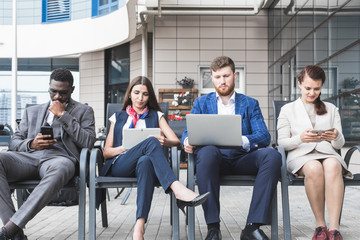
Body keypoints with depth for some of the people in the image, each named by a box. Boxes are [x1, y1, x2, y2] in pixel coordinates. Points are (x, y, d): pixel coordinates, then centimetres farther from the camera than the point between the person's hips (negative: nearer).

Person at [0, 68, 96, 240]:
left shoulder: (83, 111, 21)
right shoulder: (31, 111, 30)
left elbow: (88, 142, 4)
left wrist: (63, 115, 2)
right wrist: (31, 144, -1)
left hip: (59, 157, -3)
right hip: (28, 157, 3)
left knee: (59, 170, -42)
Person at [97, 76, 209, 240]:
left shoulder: (156, 116, 26)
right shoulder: (118, 117, 26)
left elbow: (176, 141, 12)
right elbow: (106, 152, 18)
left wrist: (164, 142, -13)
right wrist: (124, 148, -4)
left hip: (144, 163, 0)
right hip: (119, 166, 0)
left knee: (145, 162, -40)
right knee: (151, 142, -31)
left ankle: (140, 225, -56)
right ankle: (178, 189, -51)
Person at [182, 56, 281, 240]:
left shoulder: (250, 104, 17)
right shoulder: (201, 103, 20)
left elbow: (264, 136, 2)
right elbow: (188, 132, 9)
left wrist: (242, 141, -21)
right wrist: (187, 141, -18)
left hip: (241, 159, 1)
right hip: (214, 159, -1)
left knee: (272, 155, -29)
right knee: (208, 151, -37)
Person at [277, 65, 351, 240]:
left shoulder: (331, 109, 23)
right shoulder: (288, 109, 17)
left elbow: (339, 144, 16)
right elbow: (282, 142, 7)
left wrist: (336, 137, -10)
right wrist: (300, 138, -16)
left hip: (327, 153, 2)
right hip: (300, 155, -1)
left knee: (333, 165, -37)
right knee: (314, 168, -38)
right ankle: (320, 225, -26)